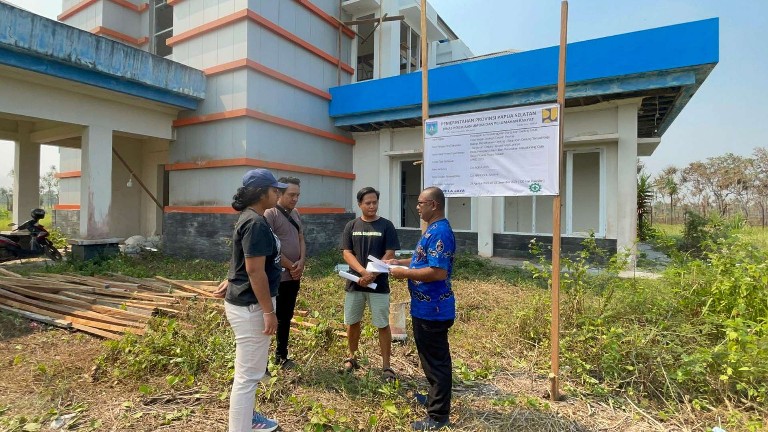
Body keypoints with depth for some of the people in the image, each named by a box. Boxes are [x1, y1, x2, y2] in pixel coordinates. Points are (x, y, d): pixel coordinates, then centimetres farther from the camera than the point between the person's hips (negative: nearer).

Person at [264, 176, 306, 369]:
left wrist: (301, 262, -5)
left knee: (286, 318, 17)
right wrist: (291, 267, -11)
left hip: (294, 276, 8)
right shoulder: (270, 214, -13)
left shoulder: (295, 213, 10)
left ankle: (281, 355, 32)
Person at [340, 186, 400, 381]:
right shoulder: (351, 226, 3)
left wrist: (372, 274, -18)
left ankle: (386, 366, 15)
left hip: (379, 284, -2)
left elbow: (389, 255, -7)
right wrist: (363, 272, -19)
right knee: (352, 322, 14)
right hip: (355, 283, 3)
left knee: (383, 325, 2)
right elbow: (347, 254, -3)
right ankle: (352, 358, 34)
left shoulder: (386, 226, -3)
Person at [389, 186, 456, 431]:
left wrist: (405, 273, -21)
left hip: (433, 309, -11)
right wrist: (401, 262, 11)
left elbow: (438, 272, -30)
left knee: (436, 360, 3)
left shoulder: (440, 233, -23)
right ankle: (436, 398, 42)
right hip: (428, 307, 11)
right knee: (433, 358, 24)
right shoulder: (433, 230, 11)